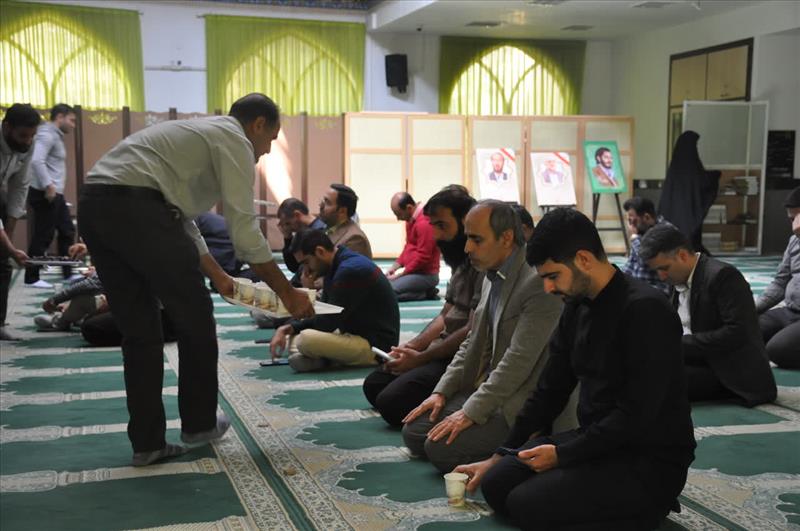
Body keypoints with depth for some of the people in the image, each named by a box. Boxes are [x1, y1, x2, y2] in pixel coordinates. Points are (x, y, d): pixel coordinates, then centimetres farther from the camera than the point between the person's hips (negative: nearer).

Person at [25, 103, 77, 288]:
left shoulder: (56, 136, 19)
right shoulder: (47, 134, -12)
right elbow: (36, 161, -25)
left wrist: (53, 187, 13)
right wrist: (48, 185, -27)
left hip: (55, 194, 10)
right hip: (45, 194, -10)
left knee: (67, 231, 13)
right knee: (42, 236, -5)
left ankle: (68, 273, 20)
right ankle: (31, 278, 3)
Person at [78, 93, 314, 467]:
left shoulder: (198, 134, 33)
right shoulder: (235, 141, 6)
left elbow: (179, 218, 37)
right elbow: (244, 229, -2)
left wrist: (217, 276, 40)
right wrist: (286, 292, 5)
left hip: (92, 204, 9)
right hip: (136, 206, -9)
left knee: (138, 329, 15)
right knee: (194, 316, 10)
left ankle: (147, 442, 18)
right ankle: (199, 423, 23)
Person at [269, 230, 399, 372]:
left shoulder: (351, 270, -21)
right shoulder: (336, 267, 11)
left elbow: (329, 322, -19)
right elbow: (324, 316, 12)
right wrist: (287, 328, -3)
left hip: (375, 344, -11)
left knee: (306, 339, -31)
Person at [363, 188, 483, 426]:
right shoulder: (461, 261, 13)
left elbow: (472, 331, -22)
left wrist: (420, 358, -14)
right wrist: (413, 346, 3)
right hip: (443, 348, 10)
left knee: (391, 402, -19)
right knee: (373, 385, 11)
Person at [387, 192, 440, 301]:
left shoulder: (424, 223, -21)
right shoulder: (411, 219, 10)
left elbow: (423, 257, -22)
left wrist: (401, 273, -15)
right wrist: (396, 265, 7)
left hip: (425, 274, -10)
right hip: (412, 270, 10)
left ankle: (426, 293, -6)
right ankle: (426, 291, 5)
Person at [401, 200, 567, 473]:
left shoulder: (538, 282, -21)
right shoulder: (493, 275, 10)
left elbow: (519, 360, -24)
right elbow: (473, 342, 15)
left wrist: (471, 412, -21)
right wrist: (441, 391, 4)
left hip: (518, 402, -9)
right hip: (487, 386, 9)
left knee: (441, 448, -20)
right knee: (414, 432, 0)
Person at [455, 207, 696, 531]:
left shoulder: (645, 311, -21)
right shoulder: (576, 307, 5)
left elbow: (636, 416, -24)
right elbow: (550, 391, 12)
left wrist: (562, 453, -16)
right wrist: (499, 457, 11)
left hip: (649, 460, -9)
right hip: (595, 441, 9)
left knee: (527, 505, -20)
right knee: (496, 484, -2)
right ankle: (618, 502, 6)